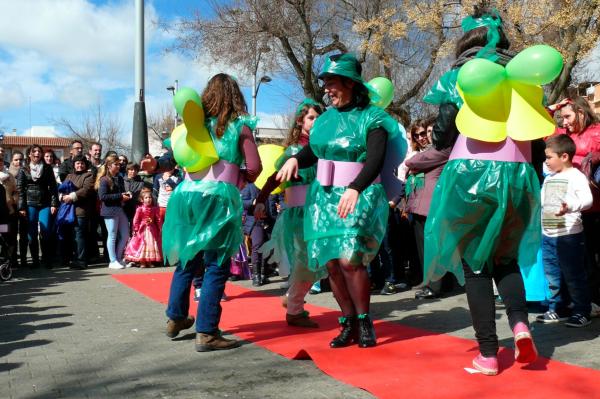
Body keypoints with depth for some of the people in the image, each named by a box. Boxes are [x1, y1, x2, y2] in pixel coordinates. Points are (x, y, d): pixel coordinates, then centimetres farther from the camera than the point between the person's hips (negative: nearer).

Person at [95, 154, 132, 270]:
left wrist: (126, 195, 2)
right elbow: (102, 196, -17)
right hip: (110, 210, -7)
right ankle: (113, 261, 10)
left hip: (121, 209, 7)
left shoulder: (119, 178, 12)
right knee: (112, 236, 1)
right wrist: (120, 196, -19)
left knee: (125, 235, 9)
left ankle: (118, 258, 22)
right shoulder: (104, 180, -8)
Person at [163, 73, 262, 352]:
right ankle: (206, 332, 0)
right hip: (218, 198, -5)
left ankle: (175, 318, 30)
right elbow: (254, 169, -2)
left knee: (187, 259, 18)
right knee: (216, 266, 0)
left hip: (187, 195, 5)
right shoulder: (240, 126, 2)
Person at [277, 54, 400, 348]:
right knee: (331, 263, 1)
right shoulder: (325, 119, 11)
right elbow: (312, 152, 18)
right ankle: (348, 323, 16)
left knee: (349, 259, -19)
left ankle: (364, 322, 2)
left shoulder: (372, 117, -5)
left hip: (360, 197, -5)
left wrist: (354, 188, -34)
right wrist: (294, 159, -5)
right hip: (324, 197, 5)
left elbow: (375, 161, -18)